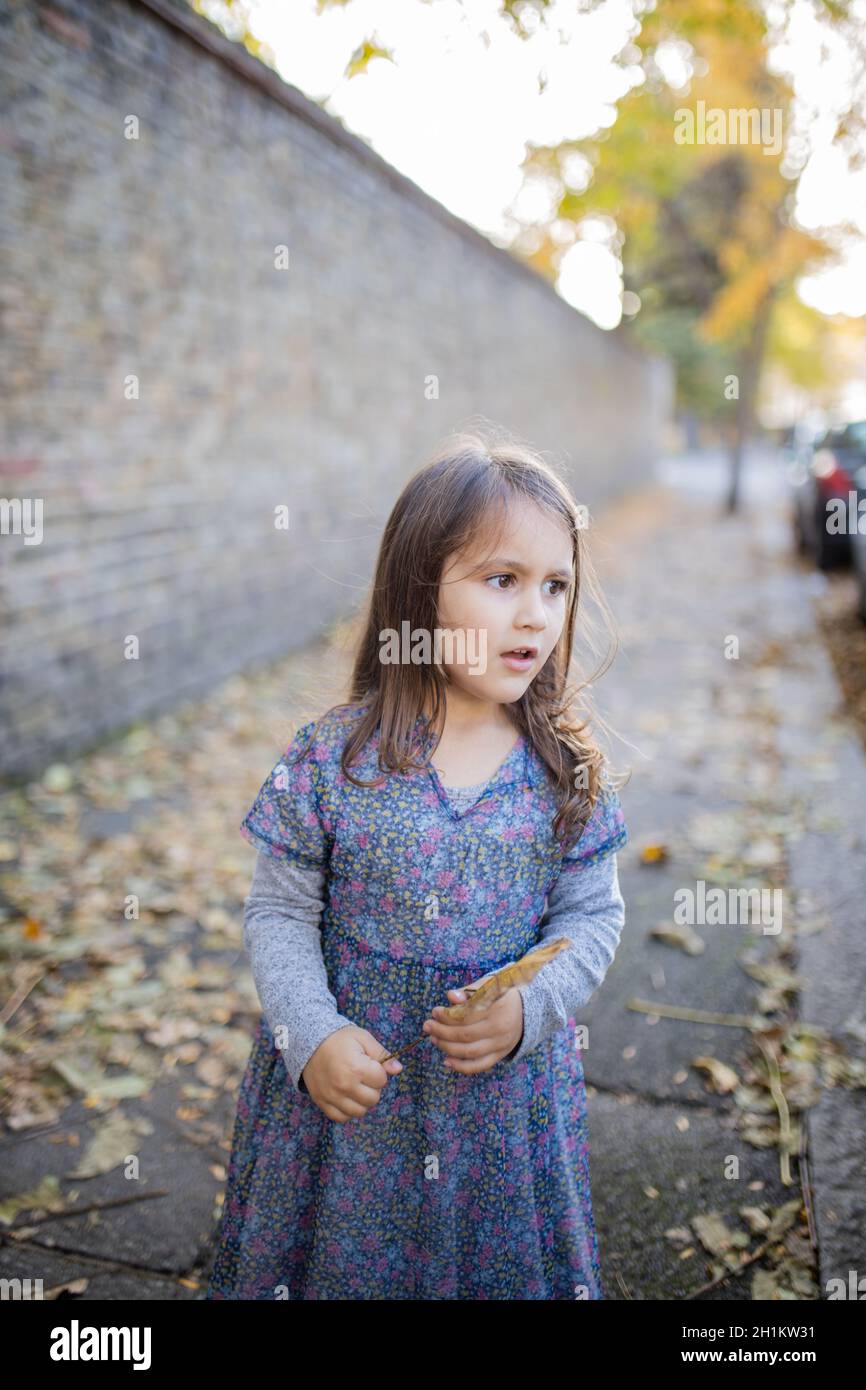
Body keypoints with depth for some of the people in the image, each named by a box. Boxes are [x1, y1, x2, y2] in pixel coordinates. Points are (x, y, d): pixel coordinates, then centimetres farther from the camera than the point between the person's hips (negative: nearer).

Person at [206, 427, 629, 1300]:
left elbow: (593, 915, -1)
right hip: (348, 1075, -1)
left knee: (501, 1257, 20)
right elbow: (277, 912, -6)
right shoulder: (334, 757, -13)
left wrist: (527, 1010, -16)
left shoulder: (565, 769, -8)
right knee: (343, 1255, 18)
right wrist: (314, 1036, -17)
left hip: (507, 1088, 2)